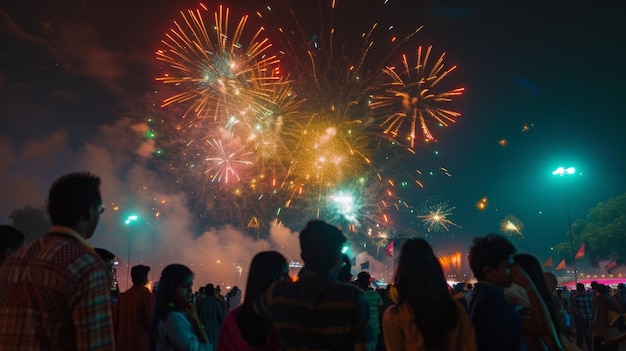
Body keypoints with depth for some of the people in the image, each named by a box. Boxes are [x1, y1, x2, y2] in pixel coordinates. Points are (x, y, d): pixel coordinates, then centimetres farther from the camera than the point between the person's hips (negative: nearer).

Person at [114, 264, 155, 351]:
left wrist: (118, 339, 20)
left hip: (123, 343, 6)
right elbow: (150, 320, -15)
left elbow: (115, 319, 10)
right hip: (141, 344, -6)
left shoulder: (123, 295, 7)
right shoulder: (148, 296, -12)